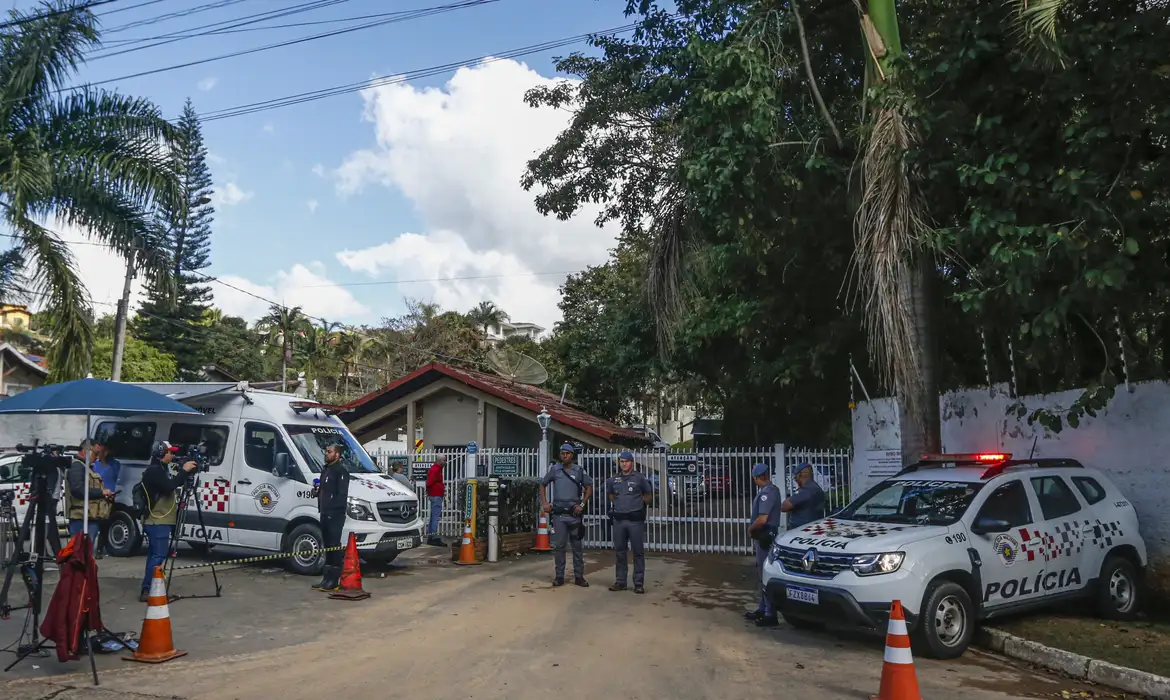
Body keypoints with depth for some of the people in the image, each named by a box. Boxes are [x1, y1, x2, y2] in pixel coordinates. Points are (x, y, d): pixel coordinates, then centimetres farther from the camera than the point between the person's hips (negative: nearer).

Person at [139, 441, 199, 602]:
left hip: (159, 520, 11)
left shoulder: (161, 470, 18)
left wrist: (187, 472, 7)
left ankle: (149, 589, 16)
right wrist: (184, 471, -20)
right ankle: (147, 591, -12)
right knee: (159, 555, -12)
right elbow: (169, 486, -27)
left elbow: (174, 484, 21)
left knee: (154, 554, 12)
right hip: (157, 521, -11)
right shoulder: (154, 471, -14)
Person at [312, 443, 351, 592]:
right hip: (325, 513, 10)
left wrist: (333, 509, -23)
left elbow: (342, 494, -18)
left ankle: (334, 580, -3)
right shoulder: (325, 469, 19)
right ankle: (327, 578, 21)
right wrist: (317, 490, 7)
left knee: (334, 546, -7)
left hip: (335, 515, -10)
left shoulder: (341, 470, -11)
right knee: (328, 546, 14)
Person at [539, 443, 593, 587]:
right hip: (558, 514, 0)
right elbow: (542, 485, 13)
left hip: (574, 514, 0)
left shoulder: (580, 471, 2)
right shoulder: (554, 469, 4)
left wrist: (582, 504, -2)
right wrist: (544, 503, 3)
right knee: (558, 545, 1)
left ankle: (579, 576, 13)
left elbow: (589, 487, 8)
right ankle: (559, 576, 10)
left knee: (577, 546, 6)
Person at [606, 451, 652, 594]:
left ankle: (639, 583, 5)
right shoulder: (613, 480, 8)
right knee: (619, 552, 9)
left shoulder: (640, 478, -2)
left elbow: (648, 495, 10)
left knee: (638, 552, 0)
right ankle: (620, 581, 17)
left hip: (636, 520, -4)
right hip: (619, 520, 4)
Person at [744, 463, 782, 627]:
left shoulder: (766, 492, -20)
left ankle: (770, 615, -1)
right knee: (763, 574, 17)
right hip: (766, 536, 10)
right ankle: (763, 609, 27)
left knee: (766, 575, -5)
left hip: (765, 538, -10)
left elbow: (762, 519, -27)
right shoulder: (772, 490, 12)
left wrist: (750, 529, -10)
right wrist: (753, 529, 14)